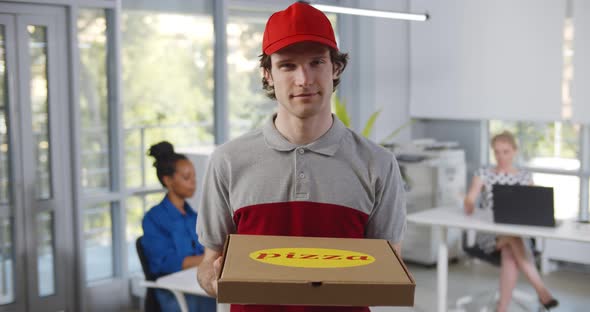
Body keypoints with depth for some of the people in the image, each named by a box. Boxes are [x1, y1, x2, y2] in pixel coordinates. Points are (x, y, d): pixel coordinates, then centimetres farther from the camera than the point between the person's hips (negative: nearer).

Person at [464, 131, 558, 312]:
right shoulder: (483, 174, 6)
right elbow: (469, 201, -6)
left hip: (519, 232, 1)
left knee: (509, 253, -35)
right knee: (512, 238, -35)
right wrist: (469, 205, -30)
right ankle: (541, 290, -35)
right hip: (488, 233, 0)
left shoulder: (525, 177, 10)